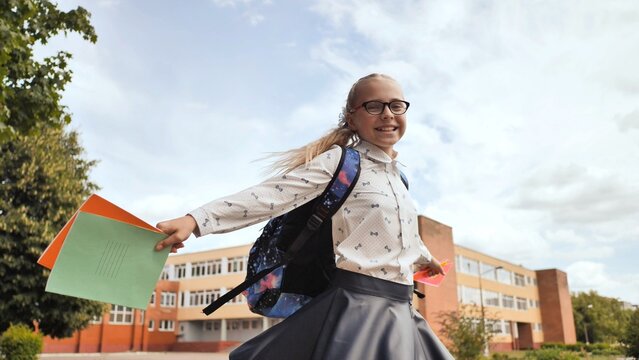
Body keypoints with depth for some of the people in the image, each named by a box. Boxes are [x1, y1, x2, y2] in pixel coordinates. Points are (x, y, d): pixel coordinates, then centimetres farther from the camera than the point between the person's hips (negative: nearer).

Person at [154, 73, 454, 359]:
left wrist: (425, 257, 49)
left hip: (400, 313, 7)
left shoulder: (397, 176, 13)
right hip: (356, 307, -7)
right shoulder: (340, 161, -9)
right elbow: (274, 194, -20)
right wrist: (195, 220, -30)